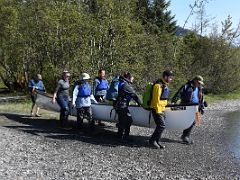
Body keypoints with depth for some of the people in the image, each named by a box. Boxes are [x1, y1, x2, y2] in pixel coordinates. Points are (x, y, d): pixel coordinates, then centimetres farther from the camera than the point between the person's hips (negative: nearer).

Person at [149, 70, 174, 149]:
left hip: (162, 109, 10)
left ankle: (157, 141, 21)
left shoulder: (165, 85, 15)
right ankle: (152, 140, 3)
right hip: (157, 109, -10)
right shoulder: (158, 85, -17)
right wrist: (158, 110, -20)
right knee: (161, 126, -10)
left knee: (160, 126, 12)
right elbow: (156, 99, -21)